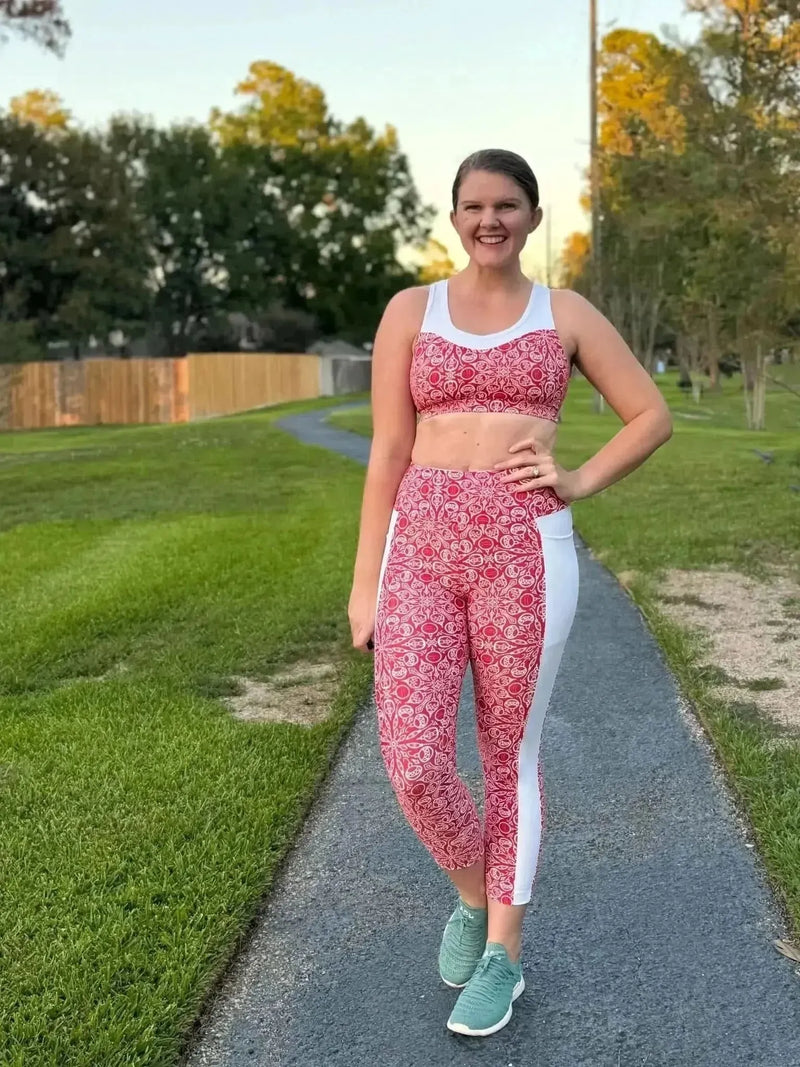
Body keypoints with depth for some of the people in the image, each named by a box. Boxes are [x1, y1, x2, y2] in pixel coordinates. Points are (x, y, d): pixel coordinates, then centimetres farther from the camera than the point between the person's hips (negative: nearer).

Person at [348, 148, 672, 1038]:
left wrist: (579, 484, -2)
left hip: (525, 549, -1)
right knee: (414, 764, -6)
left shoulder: (567, 314, 8)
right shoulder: (409, 311, 8)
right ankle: (473, 892, 27)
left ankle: (503, 953, 26)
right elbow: (387, 455, 6)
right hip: (424, 548, 1)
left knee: (509, 757, 7)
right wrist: (365, 583, 4)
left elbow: (653, 416, 14)